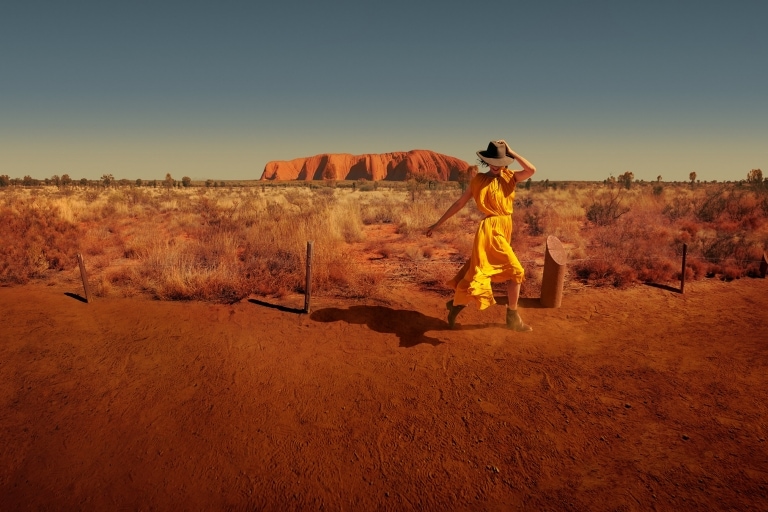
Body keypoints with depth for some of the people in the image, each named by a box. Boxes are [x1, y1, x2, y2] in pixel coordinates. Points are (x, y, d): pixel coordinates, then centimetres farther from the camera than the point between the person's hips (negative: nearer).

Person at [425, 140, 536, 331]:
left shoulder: (510, 177, 7)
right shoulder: (478, 180, -4)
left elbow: (531, 170, -12)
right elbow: (459, 203, 0)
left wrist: (511, 152, -6)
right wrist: (438, 224, 1)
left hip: (505, 228, 6)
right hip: (490, 229, -6)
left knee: (480, 269, 10)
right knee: (514, 271, -9)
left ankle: (456, 304, 22)